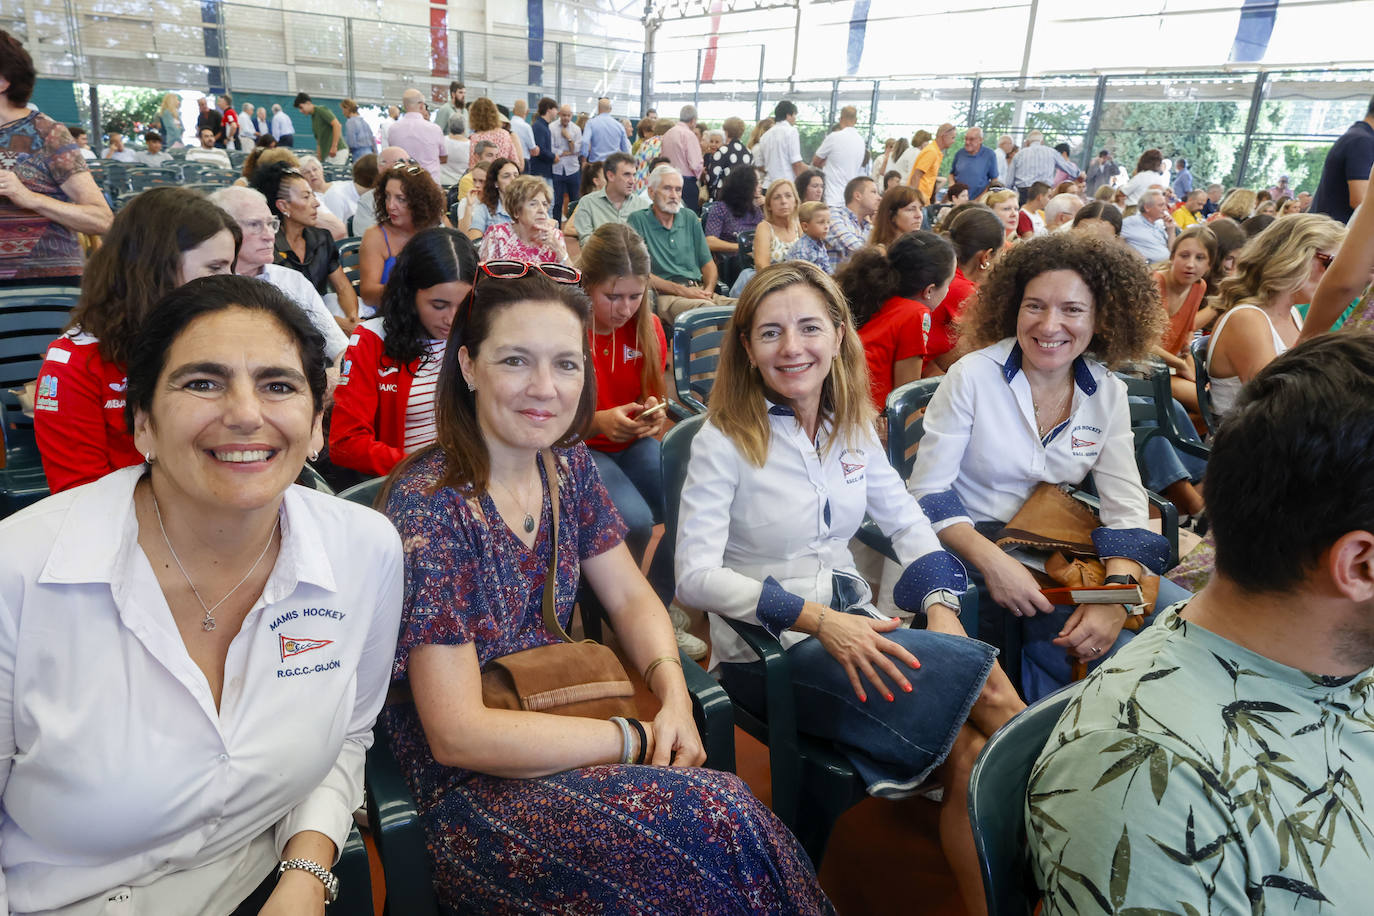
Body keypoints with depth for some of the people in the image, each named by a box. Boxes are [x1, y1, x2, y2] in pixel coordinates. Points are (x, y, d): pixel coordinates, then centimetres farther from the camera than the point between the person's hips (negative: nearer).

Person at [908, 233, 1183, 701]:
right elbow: (928, 491, -11)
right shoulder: (973, 375, -9)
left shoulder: (1108, 392, 2)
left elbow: (1127, 506, -3)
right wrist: (992, 561, -27)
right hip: (973, 550, -5)